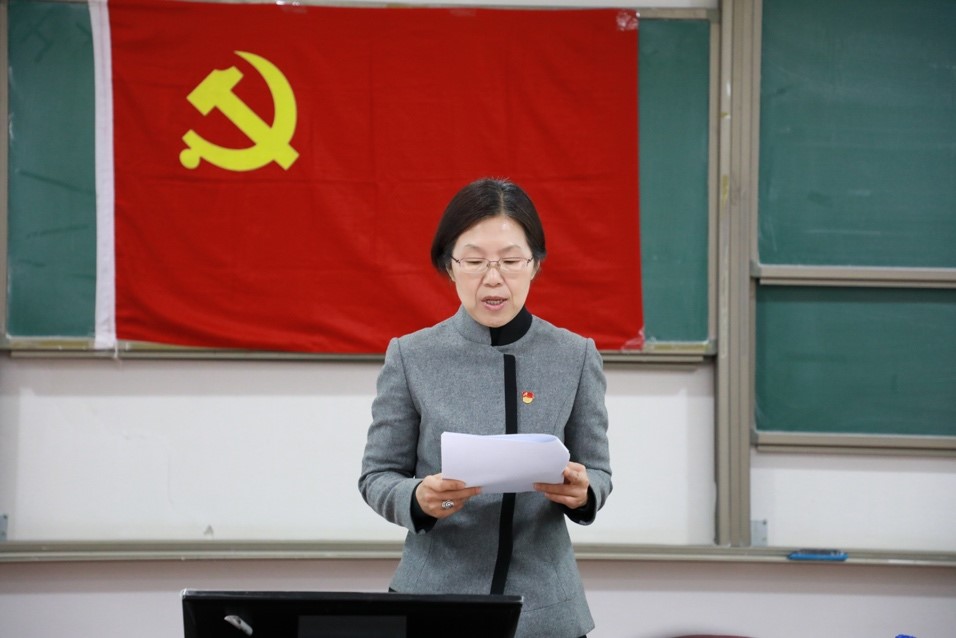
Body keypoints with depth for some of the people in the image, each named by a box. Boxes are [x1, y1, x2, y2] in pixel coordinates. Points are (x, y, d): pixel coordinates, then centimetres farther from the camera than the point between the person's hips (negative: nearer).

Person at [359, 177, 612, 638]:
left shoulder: (575, 357, -1)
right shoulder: (412, 358, -3)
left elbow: (597, 470, 5)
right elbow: (378, 474, 2)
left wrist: (581, 492, -17)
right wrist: (419, 499, -19)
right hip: (434, 594, 0)